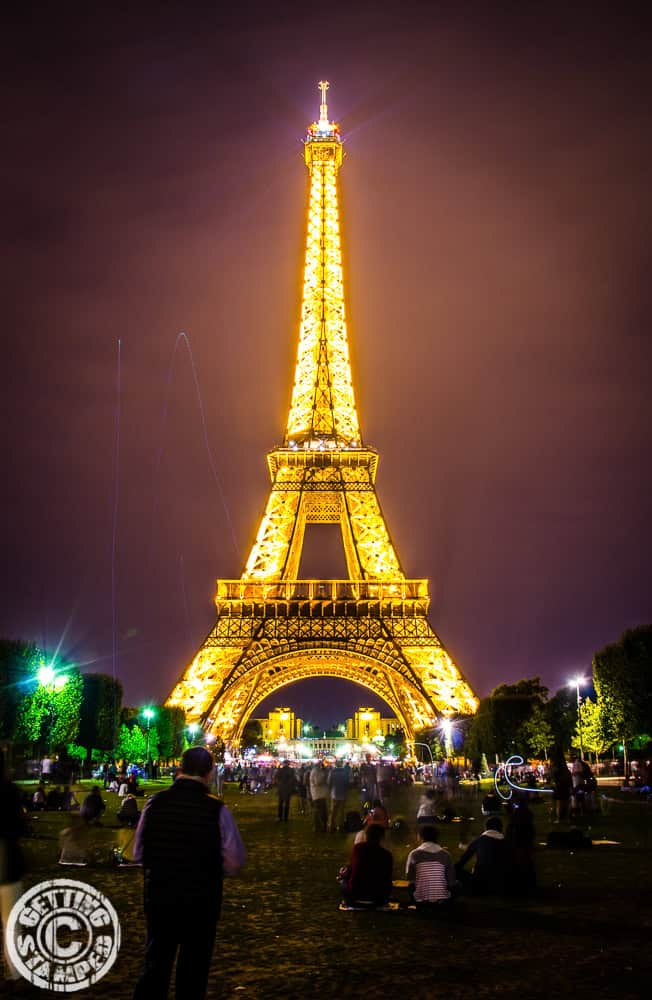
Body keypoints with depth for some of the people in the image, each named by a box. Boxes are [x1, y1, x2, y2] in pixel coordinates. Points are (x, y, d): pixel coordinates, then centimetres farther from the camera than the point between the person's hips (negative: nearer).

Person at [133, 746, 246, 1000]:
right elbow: (235, 862, -12)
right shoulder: (217, 809, -17)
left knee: (156, 962, 19)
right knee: (193, 969, 16)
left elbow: (138, 853, 3)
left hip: (158, 895, 2)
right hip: (201, 900, -2)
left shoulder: (155, 803, -9)